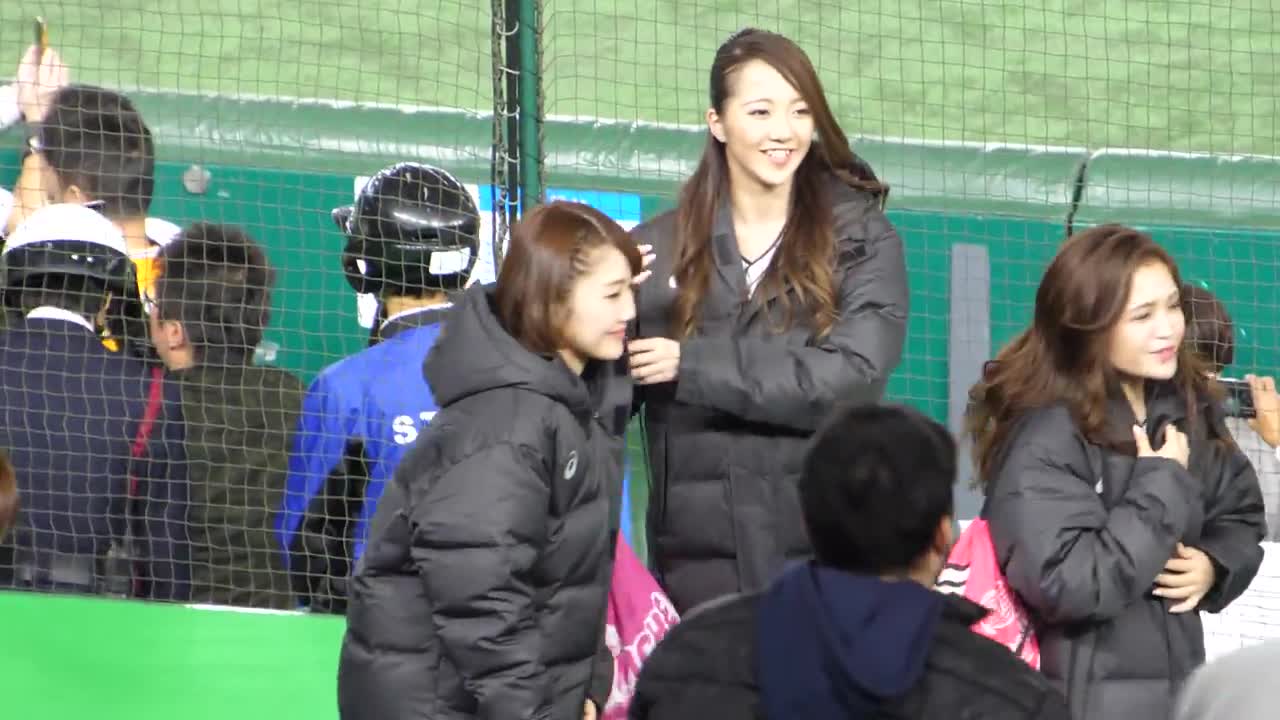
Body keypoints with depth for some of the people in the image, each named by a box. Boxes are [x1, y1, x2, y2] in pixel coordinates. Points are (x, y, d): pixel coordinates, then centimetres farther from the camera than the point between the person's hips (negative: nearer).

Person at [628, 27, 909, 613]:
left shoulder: (861, 239, 3)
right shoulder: (658, 248, 8)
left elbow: (853, 378, -12)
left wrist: (693, 366, -13)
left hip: (828, 558, -1)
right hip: (700, 562, 2)